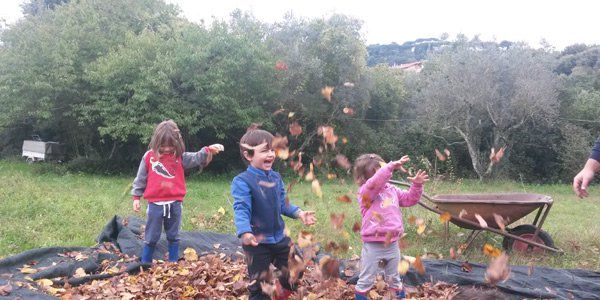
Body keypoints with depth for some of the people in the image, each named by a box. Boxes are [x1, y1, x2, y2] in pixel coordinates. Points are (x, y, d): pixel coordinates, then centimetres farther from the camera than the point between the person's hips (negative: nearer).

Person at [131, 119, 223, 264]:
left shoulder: (180, 157, 2)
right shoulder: (149, 156, 0)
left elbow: (197, 159, -10)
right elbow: (140, 178, 6)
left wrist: (208, 151, -29)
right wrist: (136, 197, 6)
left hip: (174, 204, 1)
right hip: (155, 204, -1)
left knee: (173, 237, 14)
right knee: (151, 238, 9)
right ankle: (145, 264, 23)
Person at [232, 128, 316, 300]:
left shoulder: (276, 178, 4)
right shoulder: (242, 181, -19)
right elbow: (241, 210, -27)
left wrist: (299, 213, -1)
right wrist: (245, 232, -42)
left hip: (279, 238, 7)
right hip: (257, 242, -6)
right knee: (259, 284, 6)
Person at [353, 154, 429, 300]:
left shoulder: (392, 190, 7)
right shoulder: (365, 192, -15)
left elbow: (410, 199, 15)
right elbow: (374, 183, -37)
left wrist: (417, 185, -2)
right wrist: (391, 166, -42)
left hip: (392, 244, 6)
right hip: (373, 246, -6)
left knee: (393, 277, 25)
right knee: (366, 280, 8)